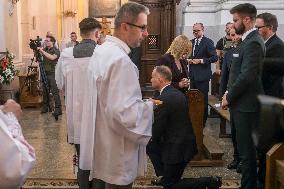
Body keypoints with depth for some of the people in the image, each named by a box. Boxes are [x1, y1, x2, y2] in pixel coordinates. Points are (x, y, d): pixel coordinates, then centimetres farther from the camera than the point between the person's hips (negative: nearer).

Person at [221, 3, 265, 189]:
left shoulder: (253, 43, -16)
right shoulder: (250, 40, 14)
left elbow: (247, 76, -23)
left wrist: (229, 97, -12)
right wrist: (230, 94, 9)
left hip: (246, 106, -10)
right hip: (243, 104, 10)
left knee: (247, 149, -1)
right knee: (247, 148, 16)